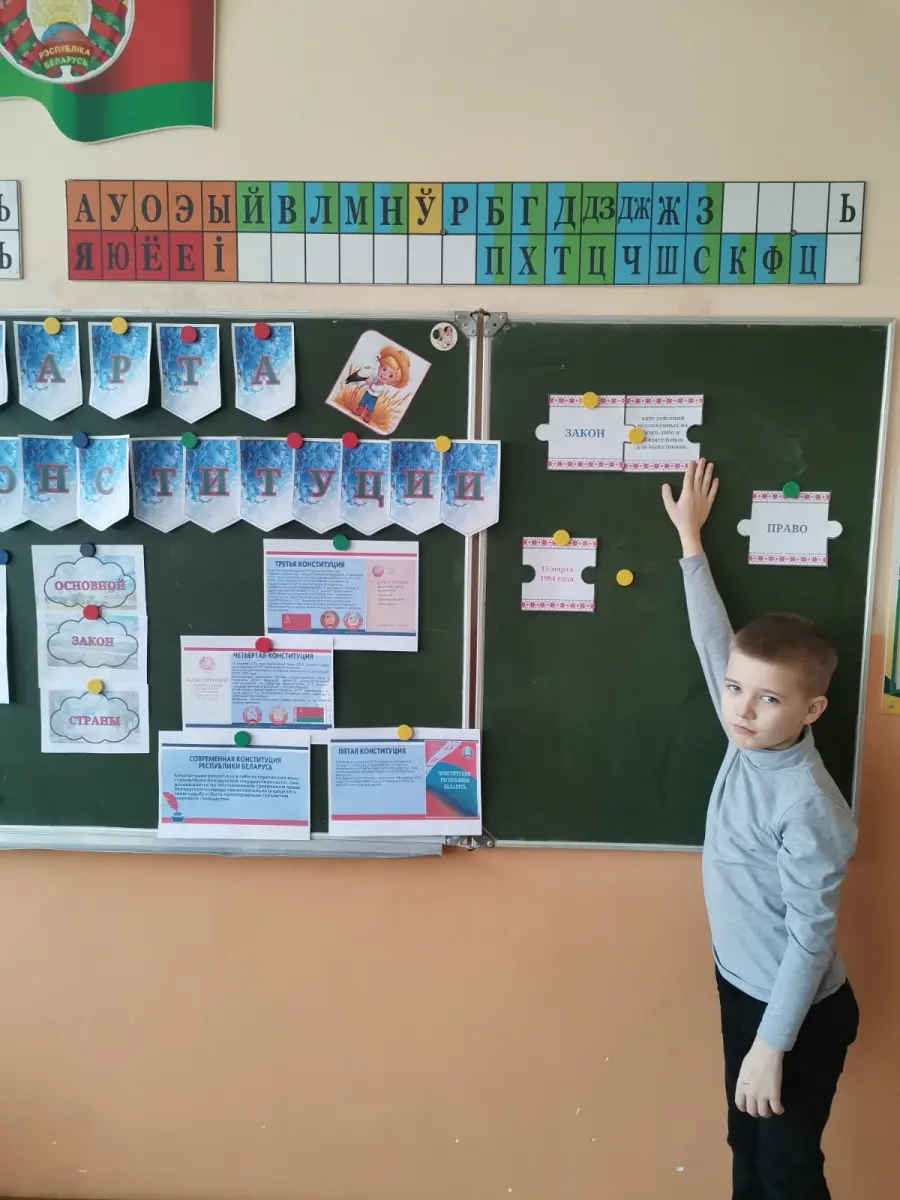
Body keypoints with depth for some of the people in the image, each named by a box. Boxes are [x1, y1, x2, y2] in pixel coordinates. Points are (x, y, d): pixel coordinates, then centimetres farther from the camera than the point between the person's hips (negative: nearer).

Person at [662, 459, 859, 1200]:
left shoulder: (808, 807, -30)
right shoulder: (750, 738, -10)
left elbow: (811, 936, -24)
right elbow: (714, 640, 0)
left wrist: (772, 1045, -19)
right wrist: (691, 540, 8)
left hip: (797, 1011, -7)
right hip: (742, 988, 7)